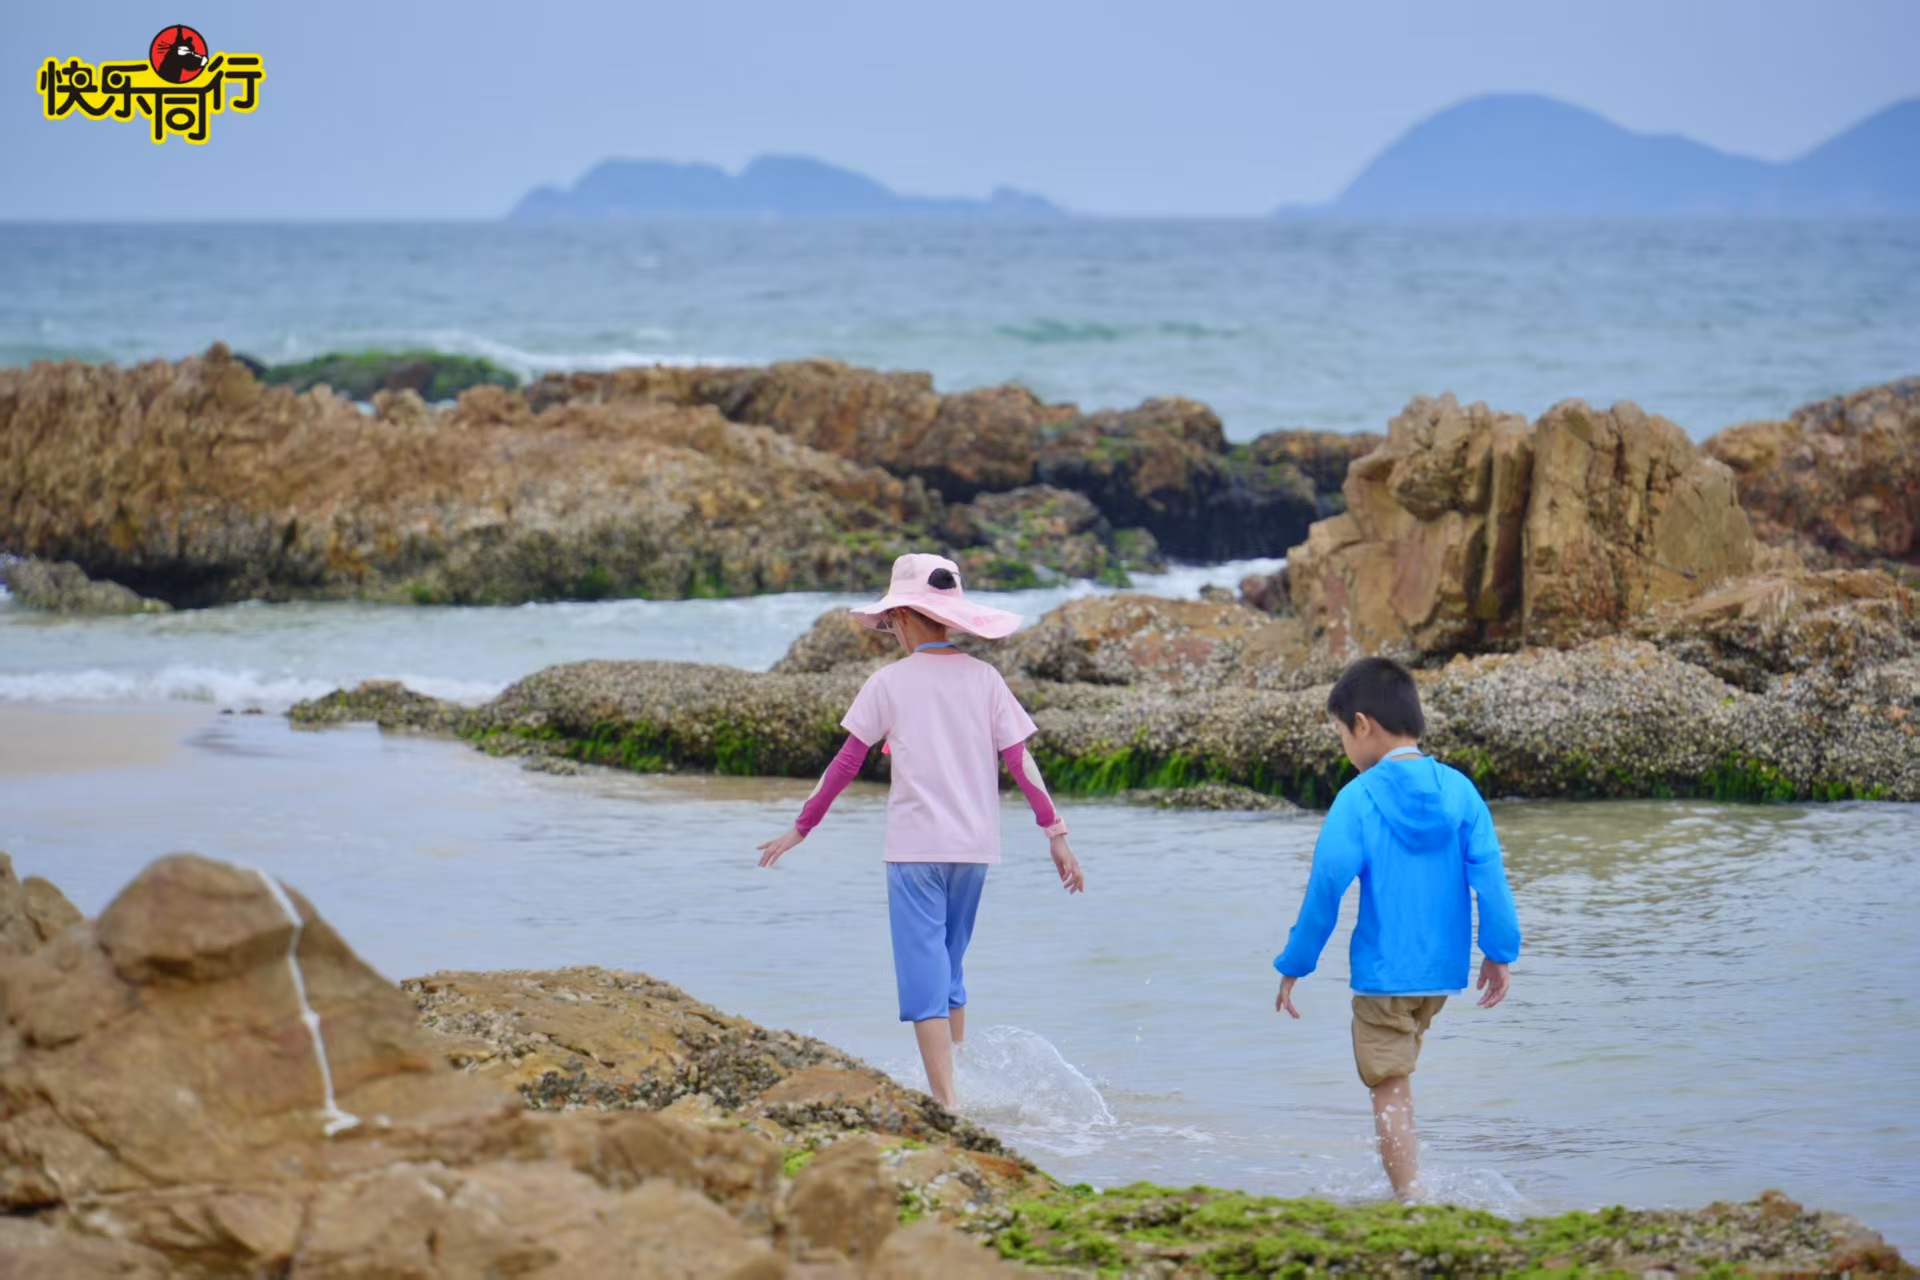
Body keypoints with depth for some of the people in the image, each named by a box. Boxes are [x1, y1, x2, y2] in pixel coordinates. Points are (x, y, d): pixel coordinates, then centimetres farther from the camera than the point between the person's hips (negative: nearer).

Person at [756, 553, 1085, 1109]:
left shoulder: (890, 682, -3)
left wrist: (800, 828, 9)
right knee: (949, 967, 20)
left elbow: (846, 764, 0)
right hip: (975, 845, 4)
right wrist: (1057, 834, 4)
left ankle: (946, 1104, -14)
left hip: (916, 847, -4)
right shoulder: (983, 678, 4)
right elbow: (1019, 760, 1)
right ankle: (955, 1080, 24)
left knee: (923, 977, -4)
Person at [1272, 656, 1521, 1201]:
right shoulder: (1457, 789, 0)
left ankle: (1411, 1199, -4)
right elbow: (1488, 873, -4)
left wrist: (1294, 967, -5)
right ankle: (1405, 1185, 22)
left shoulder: (1358, 799, -11)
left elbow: (1327, 885, -13)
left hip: (1382, 972, -5)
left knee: (1390, 1088, 2)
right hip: (1444, 969, 5)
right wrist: (1500, 951, 2)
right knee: (1397, 1080, 22)